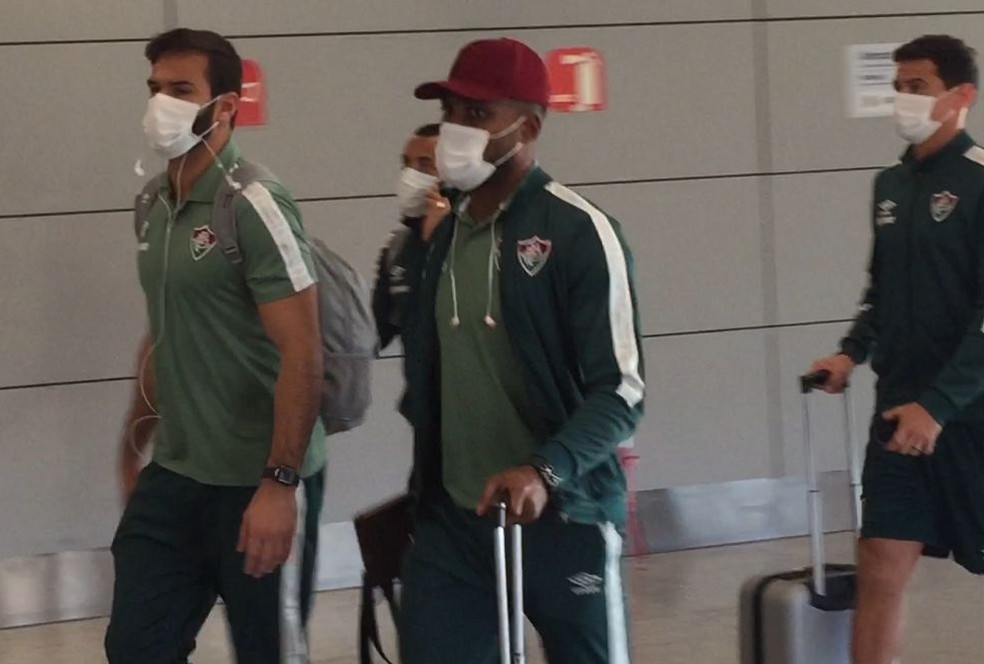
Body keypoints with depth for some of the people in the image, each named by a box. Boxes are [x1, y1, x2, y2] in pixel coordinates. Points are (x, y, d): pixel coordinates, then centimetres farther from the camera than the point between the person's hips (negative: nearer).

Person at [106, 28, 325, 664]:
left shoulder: (255, 206, -15)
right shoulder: (158, 209, 8)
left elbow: (302, 353, -19)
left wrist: (281, 483, -22)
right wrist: (136, 445, 20)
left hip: (255, 483, -7)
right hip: (174, 478, 7)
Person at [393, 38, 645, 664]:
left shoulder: (579, 231, -11)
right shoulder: (439, 233, 9)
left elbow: (621, 389, -18)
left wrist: (546, 471, -30)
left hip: (562, 518, -5)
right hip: (450, 521, 5)